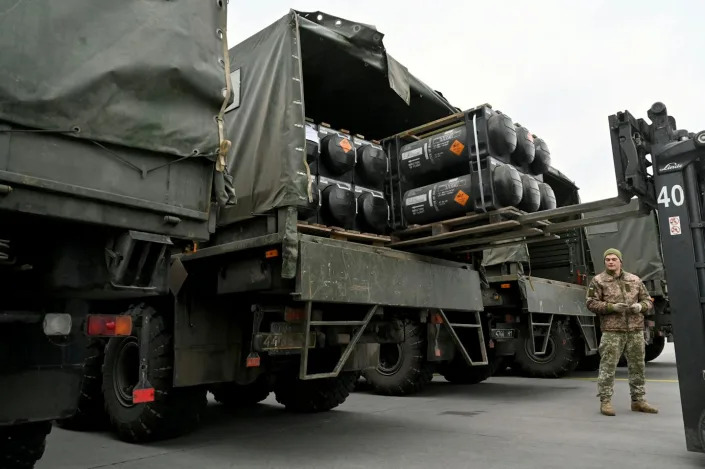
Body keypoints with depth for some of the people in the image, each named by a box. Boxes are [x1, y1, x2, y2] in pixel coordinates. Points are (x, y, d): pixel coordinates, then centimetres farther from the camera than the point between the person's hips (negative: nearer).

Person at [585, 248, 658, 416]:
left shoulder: (635, 280, 13)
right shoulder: (598, 281, 1)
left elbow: (648, 300, 17)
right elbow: (591, 303, -4)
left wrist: (640, 306, -6)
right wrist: (612, 307, -17)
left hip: (635, 330, 4)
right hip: (612, 331, -4)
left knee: (637, 366, 11)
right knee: (608, 366, -5)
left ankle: (638, 400, 24)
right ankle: (605, 401, 3)